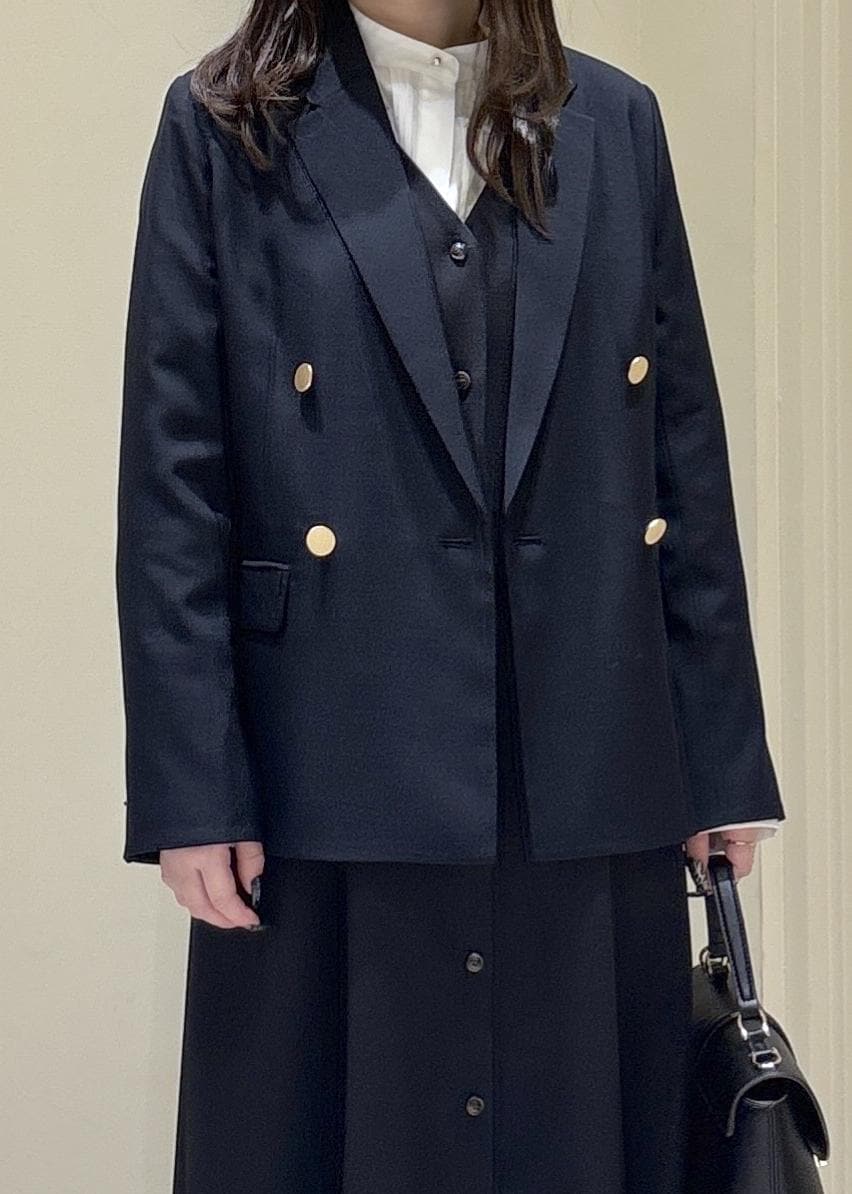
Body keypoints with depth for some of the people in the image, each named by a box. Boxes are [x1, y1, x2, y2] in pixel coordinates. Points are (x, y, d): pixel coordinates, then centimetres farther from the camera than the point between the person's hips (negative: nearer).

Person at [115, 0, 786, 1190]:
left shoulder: (615, 123, 10)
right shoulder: (225, 126, 2)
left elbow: (686, 457, 8)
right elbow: (173, 483, -3)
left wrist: (724, 759, 6)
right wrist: (189, 794, -8)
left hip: (588, 785, 3)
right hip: (339, 785, -2)